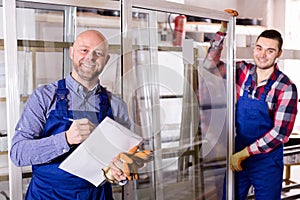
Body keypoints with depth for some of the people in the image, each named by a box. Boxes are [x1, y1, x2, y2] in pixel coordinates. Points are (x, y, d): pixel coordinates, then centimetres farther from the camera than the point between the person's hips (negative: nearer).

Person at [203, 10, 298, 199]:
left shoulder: (285, 88, -15)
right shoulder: (243, 71, -2)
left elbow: (280, 132, -16)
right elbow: (210, 64, 0)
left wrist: (243, 153, -16)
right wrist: (223, 30, -10)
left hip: (266, 161, -3)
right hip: (237, 157, 4)